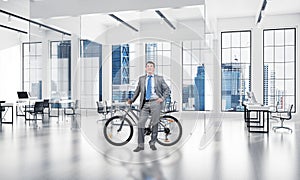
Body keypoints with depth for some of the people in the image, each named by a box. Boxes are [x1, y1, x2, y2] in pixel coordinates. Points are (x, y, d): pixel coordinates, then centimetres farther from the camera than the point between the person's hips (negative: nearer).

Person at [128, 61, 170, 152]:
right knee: (140, 123, -6)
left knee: (155, 123, 2)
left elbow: (167, 89, 12)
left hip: (155, 103, -1)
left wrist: (162, 98, -2)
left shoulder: (159, 78, 9)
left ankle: (152, 143, 18)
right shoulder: (141, 79, 14)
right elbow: (137, 90, 18)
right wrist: (132, 100, 8)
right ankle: (140, 145, 2)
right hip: (145, 104, 1)